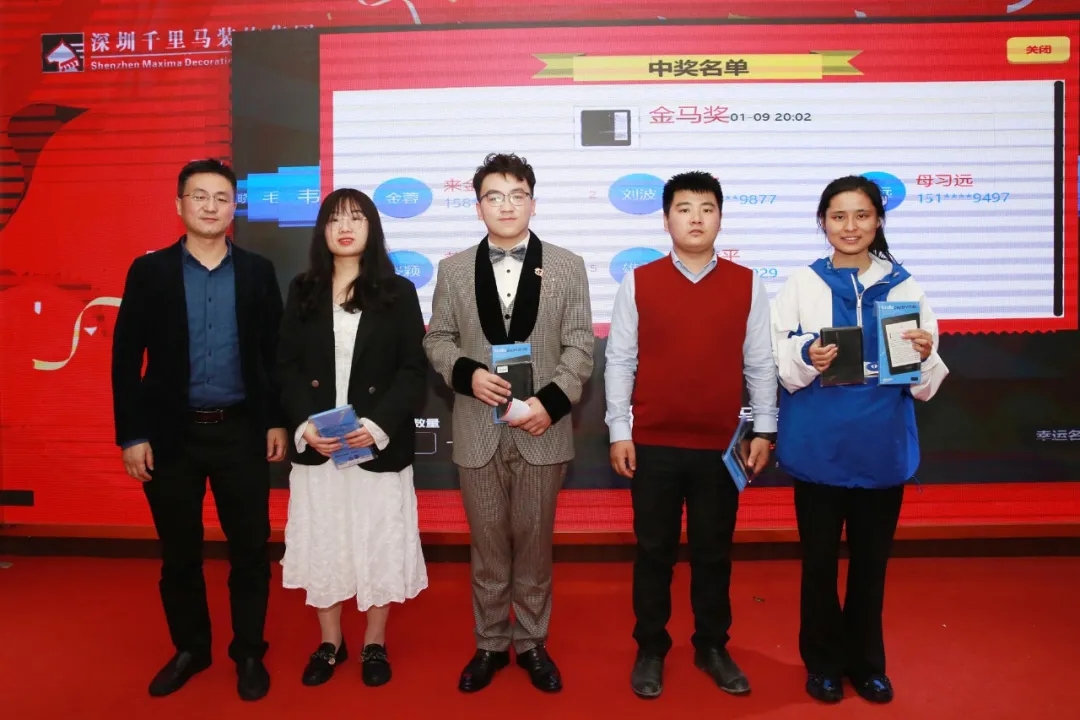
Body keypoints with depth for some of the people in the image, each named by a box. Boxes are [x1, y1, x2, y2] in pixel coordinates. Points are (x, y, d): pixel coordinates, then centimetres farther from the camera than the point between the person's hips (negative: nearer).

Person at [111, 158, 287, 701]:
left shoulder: (258, 271, 4)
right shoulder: (149, 271, 1)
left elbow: (274, 352, 6)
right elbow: (126, 358, -1)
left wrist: (277, 421, 2)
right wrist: (131, 435, -5)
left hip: (241, 431, 0)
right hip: (172, 433, 0)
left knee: (250, 549, 7)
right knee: (179, 553, 12)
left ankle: (249, 653, 24)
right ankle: (190, 649, 32)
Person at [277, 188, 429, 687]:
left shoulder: (397, 292, 0)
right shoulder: (303, 291, 6)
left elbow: (414, 370, -5)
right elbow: (287, 366, 3)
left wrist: (378, 425, -18)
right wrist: (304, 424, -13)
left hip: (379, 444, -2)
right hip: (315, 445, 2)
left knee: (379, 543, 7)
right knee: (320, 542, 10)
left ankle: (374, 645, 26)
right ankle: (329, 642, 30)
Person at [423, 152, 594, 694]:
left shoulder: (567, 266, 2)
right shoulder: (453, 269, 6)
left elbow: (579, 346, -2)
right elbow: (437, 339, 6)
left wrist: (552, 400, -16)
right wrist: (467, 373, -14)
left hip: (542, 428, -1)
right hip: (478, 430, 1)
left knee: (534, 543, 11)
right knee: (488, 545, 12)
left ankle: (531, 642, 29)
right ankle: (490, 644, 29)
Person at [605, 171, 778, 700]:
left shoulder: (748, 284, 1)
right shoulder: (638, 282, -2)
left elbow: (760, 363, 4)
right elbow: (620, 361, 0)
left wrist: (763, 430, 3)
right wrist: (618, 431, -3)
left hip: (721, 446, 1)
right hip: (653, 445, -1)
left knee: (714, 552, 14)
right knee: (653, 551, 11)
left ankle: (712, 646, 32)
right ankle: (650, 649, 28)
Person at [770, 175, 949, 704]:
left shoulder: (905, 287, 2)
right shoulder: (801, 285, -3)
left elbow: (925, 385, 2)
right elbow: (780, 372, -4)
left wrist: (925, 356, -18)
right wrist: (807, 358, -24)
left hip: (883, 451, 2)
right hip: (818, 450, -1)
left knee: (871, 561, 15)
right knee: (820, 561, 10)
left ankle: (867, 661, 35)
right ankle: (823, 661, 30)